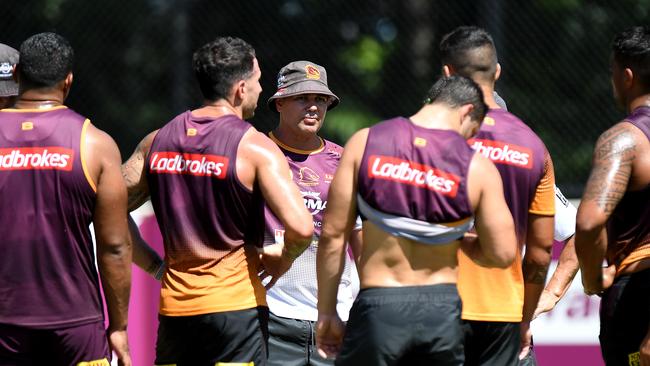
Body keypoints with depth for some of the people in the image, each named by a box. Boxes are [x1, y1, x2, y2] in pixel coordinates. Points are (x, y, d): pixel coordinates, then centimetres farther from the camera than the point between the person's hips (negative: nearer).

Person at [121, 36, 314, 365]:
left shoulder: (158, 141, 8)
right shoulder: (255, 148, -9)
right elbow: (301, 228, -19)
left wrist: (153, 264, 12)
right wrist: (283, 258, 1)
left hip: (174, 304, 5)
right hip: (236, 303, -5)